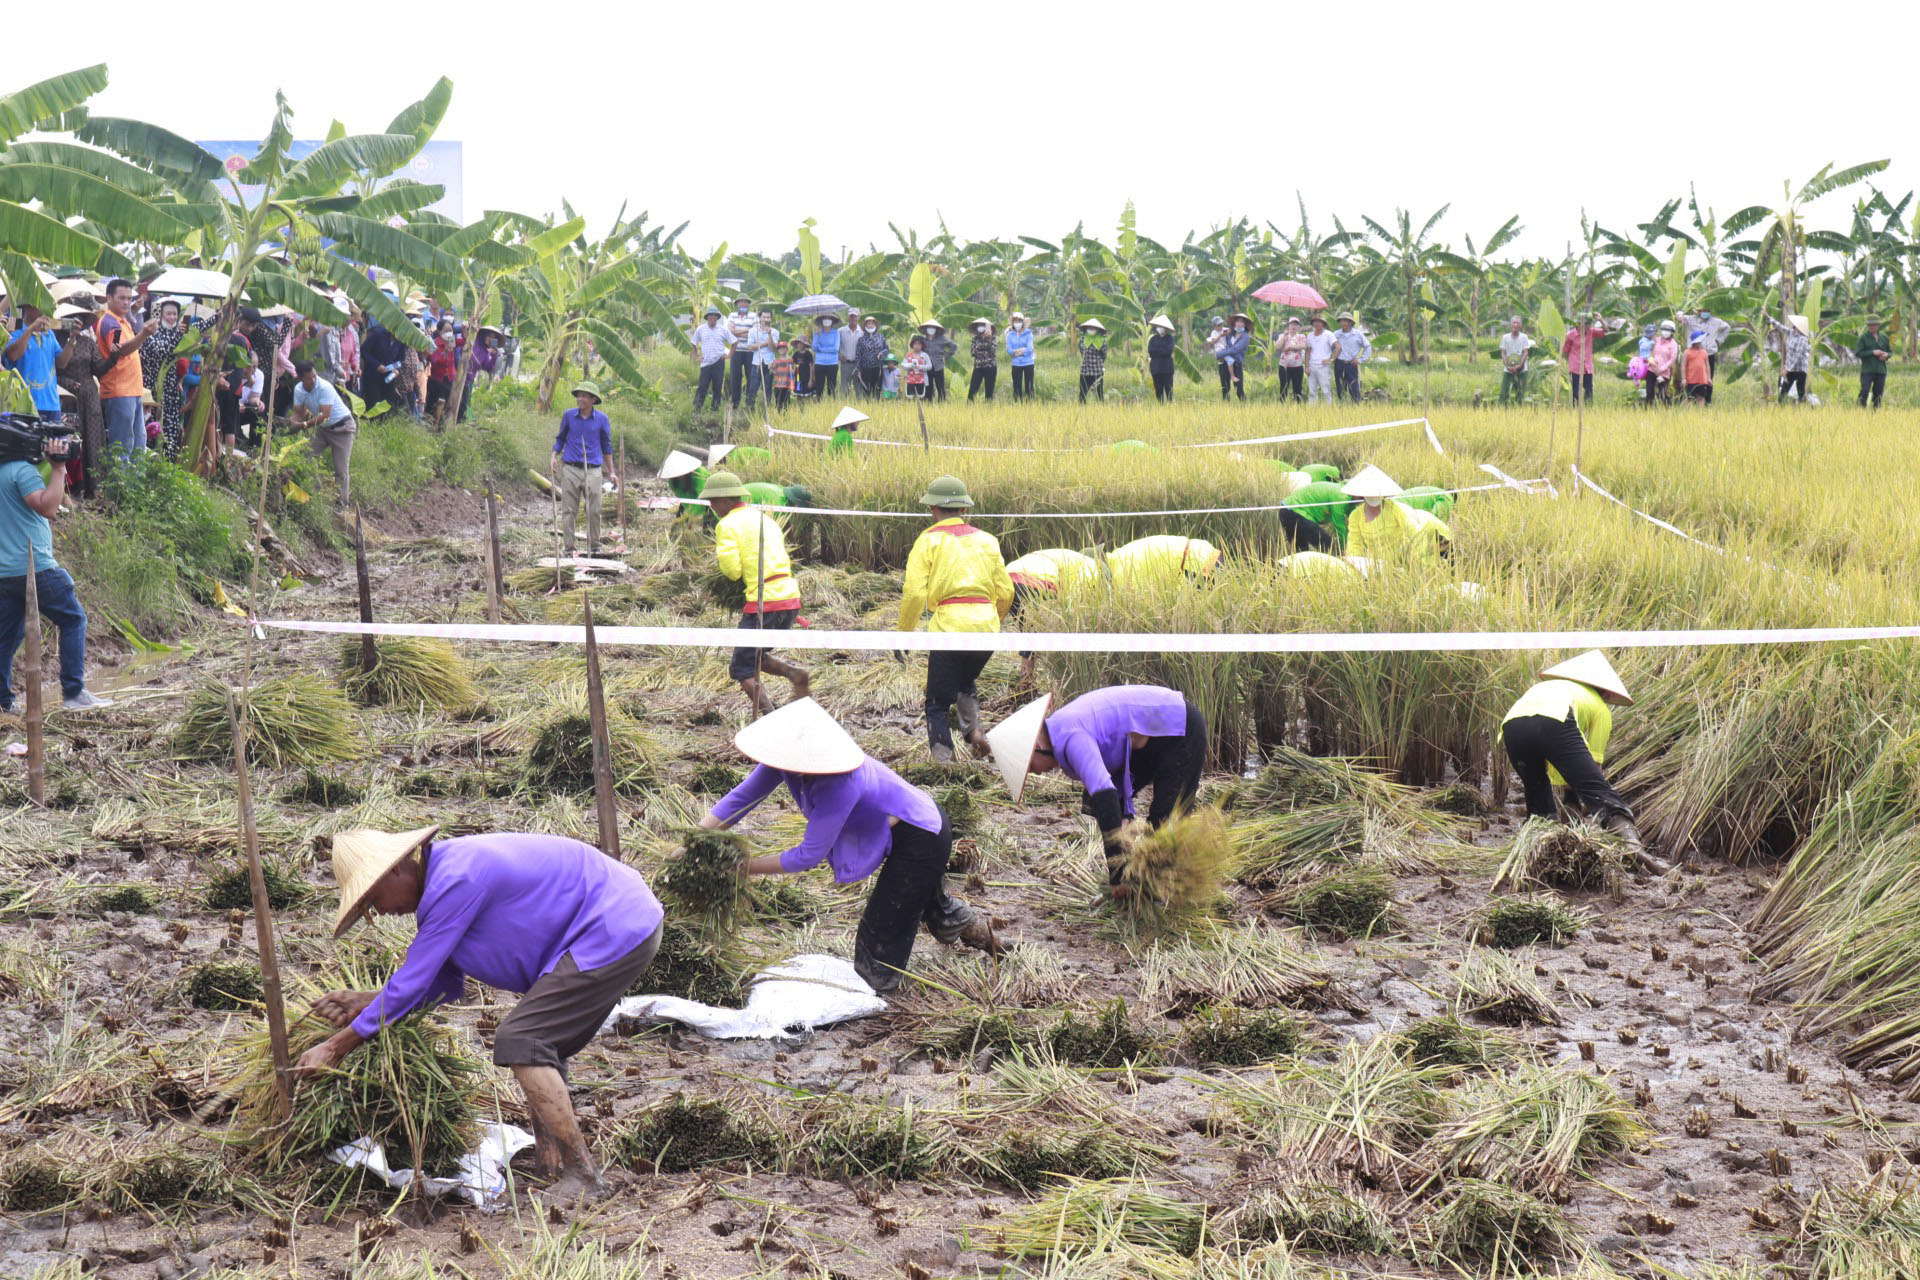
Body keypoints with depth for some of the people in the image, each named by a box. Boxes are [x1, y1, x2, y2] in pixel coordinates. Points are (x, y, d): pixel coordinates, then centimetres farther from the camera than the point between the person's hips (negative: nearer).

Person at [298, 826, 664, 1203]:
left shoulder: (455, 881, -19)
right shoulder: (443, 872, 14)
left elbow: (414, 980, -15)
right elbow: (445, 984, 20)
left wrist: (336, 1047, -7)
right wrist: (366, 1003, 10)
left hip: (614, 932, -11)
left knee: (519, 1042, -12)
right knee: (539, 1045, 18)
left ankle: (583, 1176, -12)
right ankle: (551, 1166, 20)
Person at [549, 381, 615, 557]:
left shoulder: (601, 419, 2)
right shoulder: (568, 415, 3)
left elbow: (606, 445, 12)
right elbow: (560, 439, 15)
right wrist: (553, 457, -1)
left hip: (593, 471, 0)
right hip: (571, 469, 0)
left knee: (594, 511, 2)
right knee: (568, 510, -1)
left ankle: (594, 546, 16)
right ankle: (568, 548, 5)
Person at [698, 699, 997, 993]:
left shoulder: (840, 785, -41)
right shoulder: (786, 758, -19)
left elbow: (809, 856, -34)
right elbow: (741, 797, -11)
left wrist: (745, 867, -27)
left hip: (920, 841, -9)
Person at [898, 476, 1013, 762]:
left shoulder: (929, 540, 2)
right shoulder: (987, 540, 14)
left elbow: (914, 593, -7)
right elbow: (1006, 591, 14)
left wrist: (904, 633, 3)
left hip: (949, 627, -4)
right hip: (986, 626, 4)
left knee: (937, 705, 6)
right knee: (966, 683, 30)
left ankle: (944, 763, -6)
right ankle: (973, 730, 6)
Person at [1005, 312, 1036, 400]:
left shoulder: (1028, 334, -2)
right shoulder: (1010, 335, 4)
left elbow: (1030, 349, -11)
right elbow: (1009, 350, -6)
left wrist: (1016, 352, -11)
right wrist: (1022, 350, -14)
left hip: (1028, 364, -2)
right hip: (1016, 364, 2)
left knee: (1029, 386, -3)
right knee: (1017, 387, 3)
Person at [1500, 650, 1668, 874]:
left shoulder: (1545, 686, 46)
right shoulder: (1599, 707, 31)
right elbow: (1594, 760, 28)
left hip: (1511, 723, 4)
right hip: (1554, 722, -4)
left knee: (1538, 797, 24)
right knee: (1598, 790, -9)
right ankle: (1634, 847, -27)